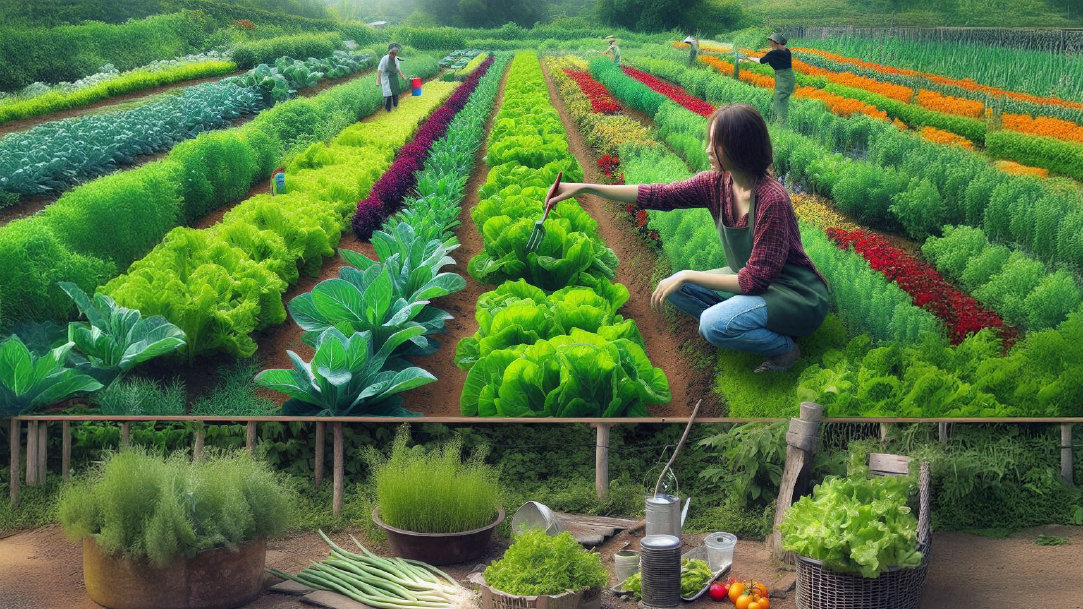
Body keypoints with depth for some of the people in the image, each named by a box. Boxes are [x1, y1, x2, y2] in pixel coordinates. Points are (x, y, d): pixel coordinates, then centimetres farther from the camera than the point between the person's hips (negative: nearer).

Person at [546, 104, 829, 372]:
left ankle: (785, 348, -6)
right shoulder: (717, 183, -6)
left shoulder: (771, 200, -29)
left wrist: (687, 276, -23)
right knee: (675, 288, 0)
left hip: (798, 295, -8)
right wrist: (585, 188, -8)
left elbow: (754, 281, -28)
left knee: (713, 323, -30)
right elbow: (659, 195, -4)